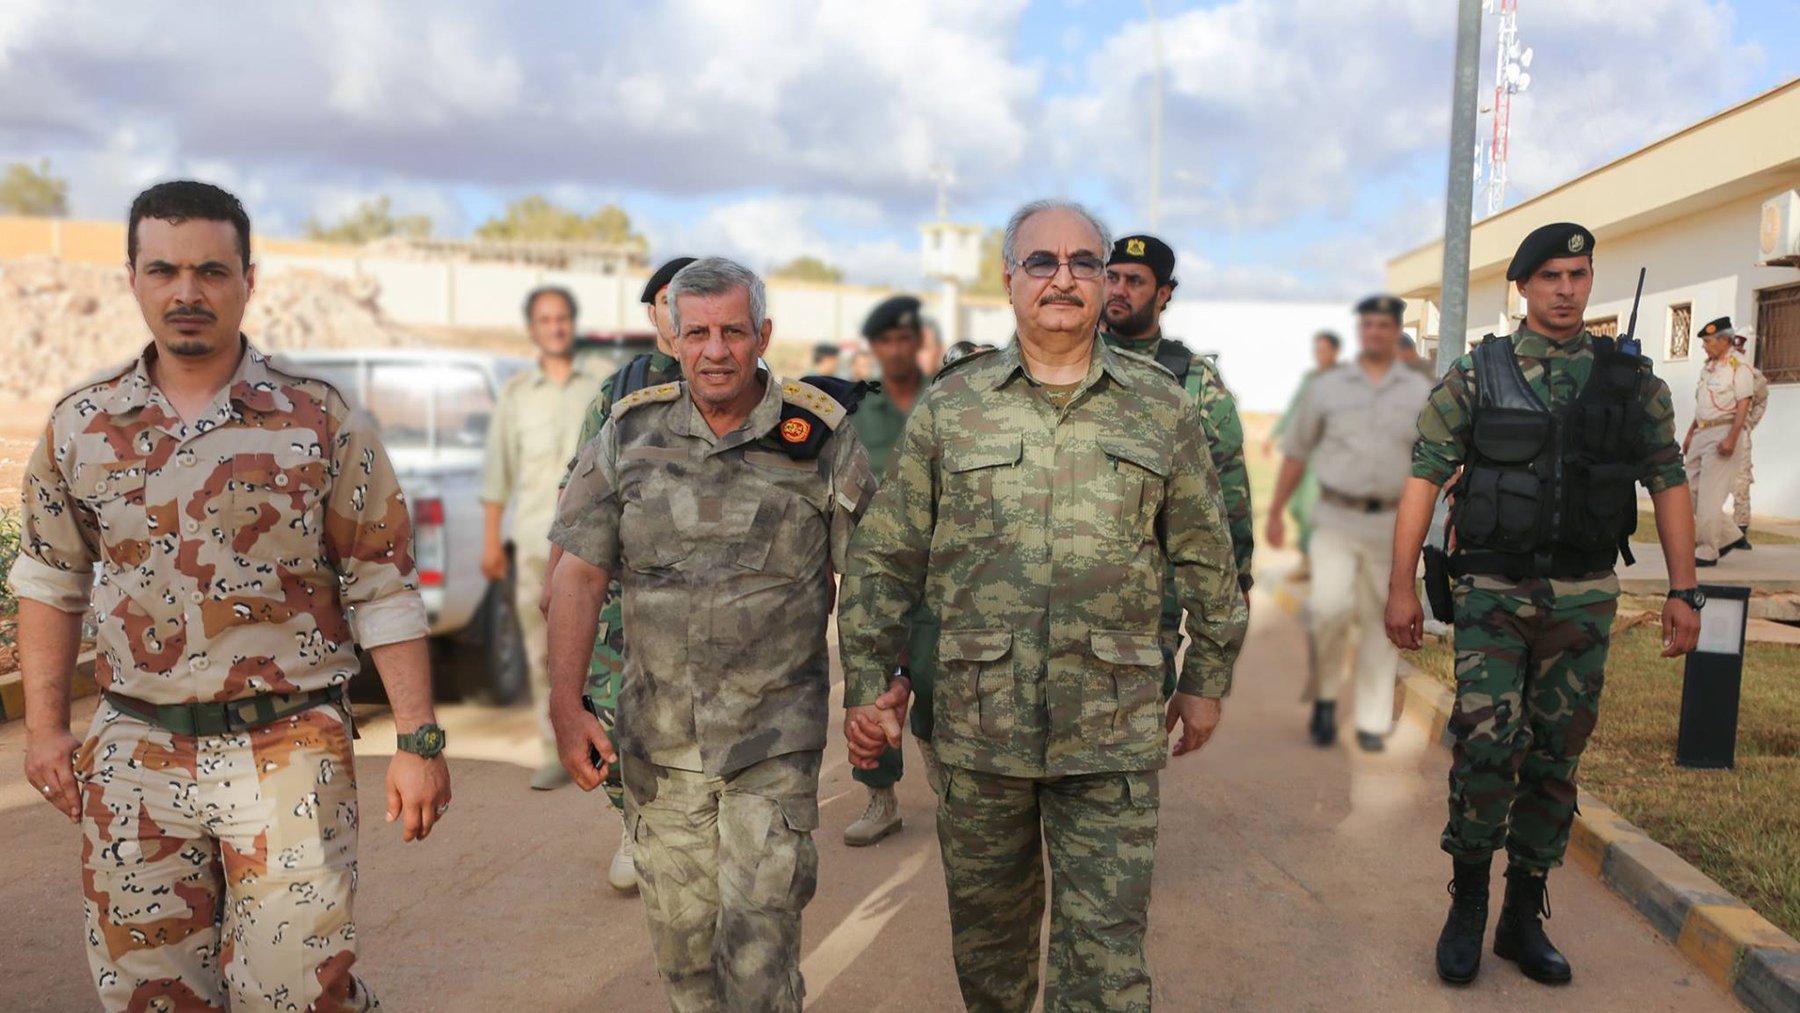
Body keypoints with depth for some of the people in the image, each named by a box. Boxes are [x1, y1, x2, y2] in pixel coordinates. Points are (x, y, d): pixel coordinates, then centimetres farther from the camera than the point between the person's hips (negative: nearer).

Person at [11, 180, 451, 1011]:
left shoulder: (320, 421, -5)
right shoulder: (80, 425, 4)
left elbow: (384, 591, -4)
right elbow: (50, 579, 16)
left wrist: (419, 743, -7)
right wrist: (44, 726, 9)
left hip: (289, 753, -3)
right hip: (134, 755, 3)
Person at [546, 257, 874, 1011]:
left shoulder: (820, 435, -4)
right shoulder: (629, 433, 1)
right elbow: (580, 574, 0)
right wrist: (566, 707, -7)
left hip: (775, 736, -2)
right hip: (657, 739, 3)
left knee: (758, 935, -4)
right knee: (678, 931, 15)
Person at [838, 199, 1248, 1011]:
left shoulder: (1162, 409, 4)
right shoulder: (949, 408, 2)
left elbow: (1206, 556, 12)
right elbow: (883, 558, 5)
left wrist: (1207, 678, 13)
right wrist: (867, 683, 0)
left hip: (1113, 735, 0)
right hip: (978, 726, 1)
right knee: (987, 929, 17)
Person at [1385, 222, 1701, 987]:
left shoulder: (1630, 379, 6)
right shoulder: (1475, 375, -2)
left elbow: (1667, 481, 8)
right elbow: (1424, 477, -5)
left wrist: (1684, 591, 2)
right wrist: (1401, 586, -10)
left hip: (1583, 599, 3)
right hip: (1493, 593, -3)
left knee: (1555, 760, 9)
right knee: (1487, 746, -12)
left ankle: (1524, 918, 23)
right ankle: (1468, 901, 11)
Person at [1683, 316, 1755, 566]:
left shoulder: (1738, 366, -10)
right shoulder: (1707, 367, 16)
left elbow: (1743, 404, -15)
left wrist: (1731, 438, -22)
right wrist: (1690, 433, 18)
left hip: (1723, 433, -9)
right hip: (1702, 433, 9)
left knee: (1709, 495, -8)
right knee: (1691, 489, 9)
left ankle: (1707, 552, -1)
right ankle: (1729, 535, 22)